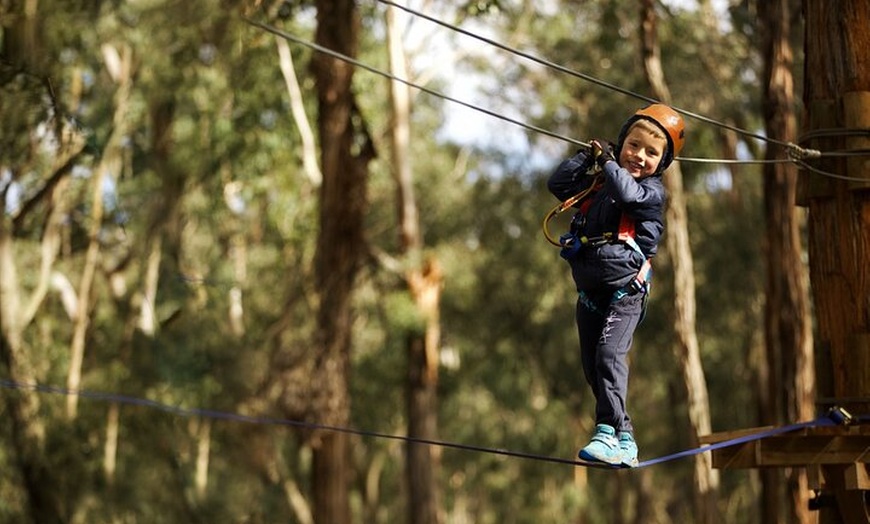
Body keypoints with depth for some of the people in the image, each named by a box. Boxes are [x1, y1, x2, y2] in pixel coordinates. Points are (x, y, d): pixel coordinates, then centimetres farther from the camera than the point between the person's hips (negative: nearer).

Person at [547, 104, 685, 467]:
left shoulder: (652, 190, -4)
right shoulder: (596, 182, 13)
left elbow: (628, 192, -23)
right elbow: (558, 184, 11)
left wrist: (608, 162, -9)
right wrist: (589, 157, 3)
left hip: (624, 289, -6)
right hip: (589, 291, 6)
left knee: (609, 356, -22)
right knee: (592, 368, 7)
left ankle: (608, 433, -27)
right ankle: (624, 440, 15)